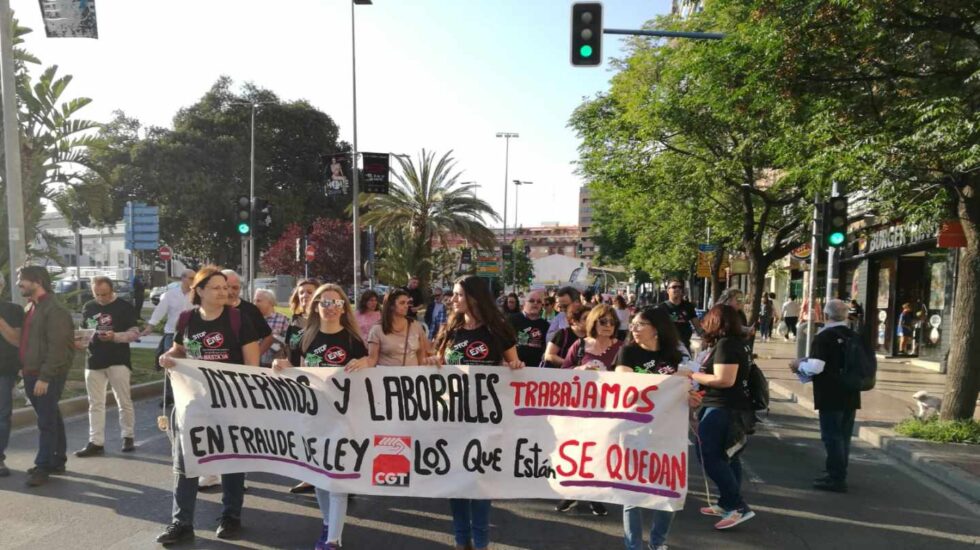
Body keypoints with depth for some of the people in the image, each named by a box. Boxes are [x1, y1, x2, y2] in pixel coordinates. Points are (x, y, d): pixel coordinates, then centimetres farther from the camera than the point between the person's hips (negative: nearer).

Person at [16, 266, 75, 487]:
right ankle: (57, 461, 25)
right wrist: (26, 370, 12)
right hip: (32, 373, 9)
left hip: (48, 376, -9)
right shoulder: (30, 307, 15)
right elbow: (26, 340, 19)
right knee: (51, 419, 16)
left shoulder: (54, 310, -15)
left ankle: (43, 467, 5)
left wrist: (45, 377, -22)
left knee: (46, 421, -2)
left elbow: (57, 348, -20)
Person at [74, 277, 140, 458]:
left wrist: (115, 336, -23)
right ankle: (96, 443, 12)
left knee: (124, 401, 3)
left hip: (118, 361, -4)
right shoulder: (88, 308, 9)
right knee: (95, 404, 7)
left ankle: (128, 437, 17)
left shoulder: (125, 307, -5)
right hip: (94, 361, 4)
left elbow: (134, 333, -7)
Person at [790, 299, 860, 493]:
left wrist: (799, 365, -3)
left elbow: (815, 367, -23)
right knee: (844, 437, 15)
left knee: (832, 437, 0)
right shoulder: (854, 337, 8)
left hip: (831, 397, -7)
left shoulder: (824, 337, -15)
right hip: (851, 396, 8)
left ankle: (836, 479, 3)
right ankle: (839, 475, 25)